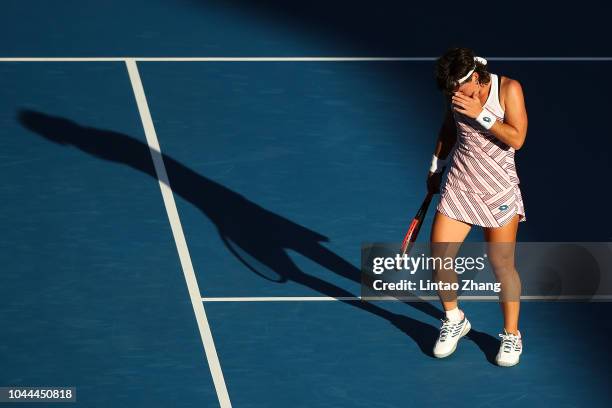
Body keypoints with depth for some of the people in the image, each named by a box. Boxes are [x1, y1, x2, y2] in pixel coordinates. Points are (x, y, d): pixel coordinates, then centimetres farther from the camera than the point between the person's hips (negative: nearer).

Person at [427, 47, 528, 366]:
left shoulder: (508, 89, -12)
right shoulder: (457, 94, 1)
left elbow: (517, 139, -19)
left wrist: (480, 114, -24)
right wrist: (436, 167, 21)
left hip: (500, 191, -3)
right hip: (458, 185, 4)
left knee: (501, 265, -1)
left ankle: (511, 335, 18)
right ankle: (454, 321, 22)